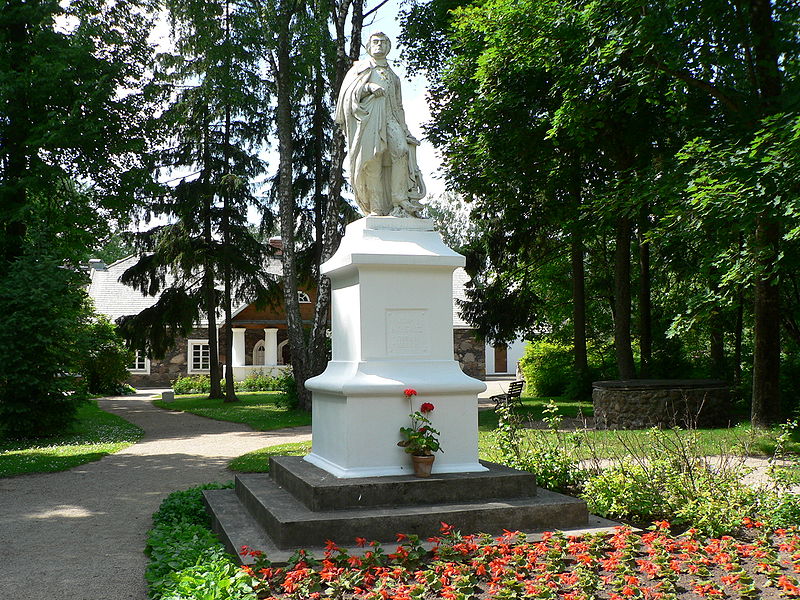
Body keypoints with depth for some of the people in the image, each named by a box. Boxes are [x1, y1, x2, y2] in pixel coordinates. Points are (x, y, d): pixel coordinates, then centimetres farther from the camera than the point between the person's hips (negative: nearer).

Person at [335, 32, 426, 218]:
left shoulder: (393, 76, 31)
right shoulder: (361, 68, 21)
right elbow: (349, 92, 6)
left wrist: (403, 130, 15)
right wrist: (368, 87, -10)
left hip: (390, 118, 3)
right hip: (368, 118, -2)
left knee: (401, 150, -24)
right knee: (373, 161, -15)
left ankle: (399, 202, -28)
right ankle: (377, 207, -15)